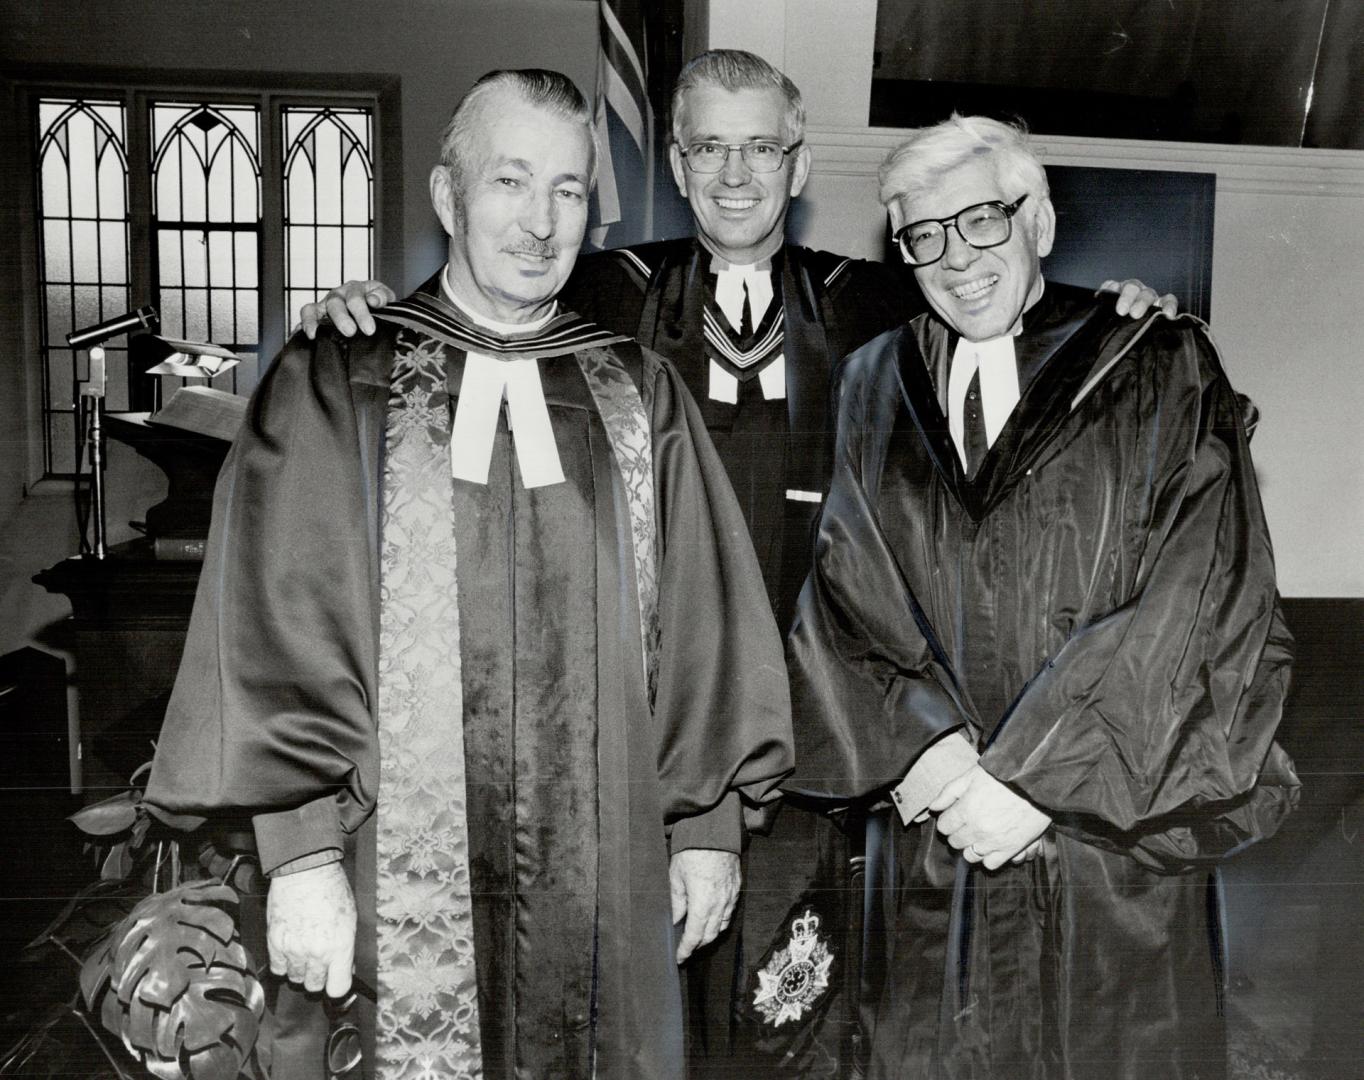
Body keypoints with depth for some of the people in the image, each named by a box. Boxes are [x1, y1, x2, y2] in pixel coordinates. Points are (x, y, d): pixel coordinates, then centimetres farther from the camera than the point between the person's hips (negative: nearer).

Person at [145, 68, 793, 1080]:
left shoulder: (640, 393, 5)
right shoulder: (333, 383, -1)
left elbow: (700, 620, 4)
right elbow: (278, 629, -5)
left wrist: (707, 826, 2)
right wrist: (301, 852, -10)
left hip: (604, 874, 2)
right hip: (397, 872, -1)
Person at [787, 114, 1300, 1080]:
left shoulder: (1158, 369, -3)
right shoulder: (875, 386, 7)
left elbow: (1202, 604, -11)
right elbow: (842, 595, 1)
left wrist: (1035, 778, -15)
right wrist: (919, 747, -14)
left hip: (1117, 831, -2)